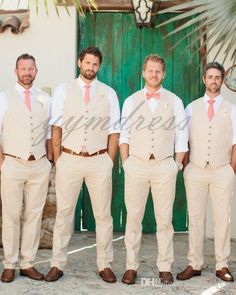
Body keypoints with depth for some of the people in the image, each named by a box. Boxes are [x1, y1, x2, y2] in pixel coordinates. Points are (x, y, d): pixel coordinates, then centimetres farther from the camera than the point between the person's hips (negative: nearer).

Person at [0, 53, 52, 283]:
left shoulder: (45, 100, 11)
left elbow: (49, 134, 14)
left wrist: (49, 163, 7)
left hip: (40, 165, 2)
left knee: (34, 216, 4)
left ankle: (27, 264, 13)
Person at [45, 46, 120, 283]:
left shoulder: (109, 93, 7)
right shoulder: (63, 90, 5)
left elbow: (114, 131, 6)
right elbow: (57, 127, 3)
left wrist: (110, 162, 0)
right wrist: (57, 160, -2)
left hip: (99, 161, 1)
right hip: (69, 159, 0)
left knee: (103, 215, 6)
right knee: (63, 214, 4)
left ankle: (104, 265, 17)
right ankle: (57, 265, 14)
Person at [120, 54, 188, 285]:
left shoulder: (174, 101, 8)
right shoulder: (131, 101, 9)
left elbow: (181, 138, 7)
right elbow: (124, 135, 7)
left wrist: (177, 165, 1)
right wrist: (126, 164, -1)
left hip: (165, 165, 0)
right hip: (137, 164, 1)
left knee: (164, 218, 2)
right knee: (133, 217, 2)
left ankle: (165, 267, 12)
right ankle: (131, 266, 11)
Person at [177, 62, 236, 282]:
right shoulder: (192, 108, 7)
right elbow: (183, 140, 7)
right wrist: (184, 166, 0)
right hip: (196, 170, 0)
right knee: (195, 218, 3)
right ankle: (194, 265, 11)